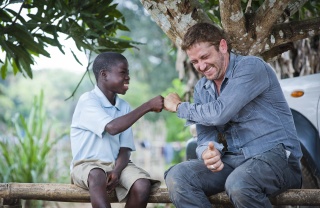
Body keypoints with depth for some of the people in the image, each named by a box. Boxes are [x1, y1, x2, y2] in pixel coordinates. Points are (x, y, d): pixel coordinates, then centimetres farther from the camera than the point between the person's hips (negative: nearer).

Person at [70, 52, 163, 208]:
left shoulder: (124, 107, 9)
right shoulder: (88, 101, -9)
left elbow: (125, 149, 4)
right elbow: (112, 127, -26)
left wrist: (116, 171, -18)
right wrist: (148, 106, -20)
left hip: (117, 164, 5)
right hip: (86, 165, -5)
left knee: (142, 185, -24)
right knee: (98, 176, -39)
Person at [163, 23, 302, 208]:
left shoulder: (251, 67, -10)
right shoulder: (202, 89, 14)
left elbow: (218, 114, -19)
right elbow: (205, 135, 8)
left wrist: (179, 107, -2)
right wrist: (207, 153, -18)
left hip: (275, 155, -6)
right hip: (233, 160, 6)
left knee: (238, 184, -38)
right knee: (177, 177, -17)